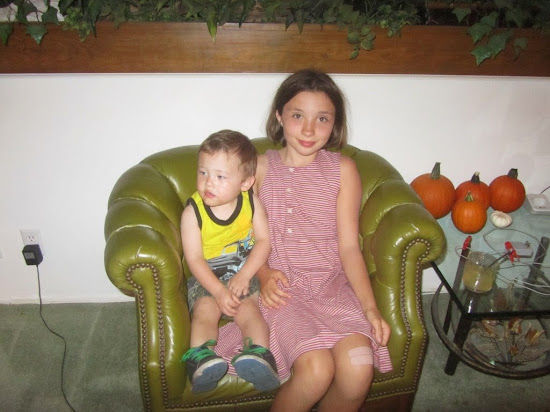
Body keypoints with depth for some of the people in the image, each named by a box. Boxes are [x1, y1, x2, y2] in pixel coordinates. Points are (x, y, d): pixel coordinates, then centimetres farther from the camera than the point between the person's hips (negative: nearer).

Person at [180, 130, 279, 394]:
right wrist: (219, 292, -24)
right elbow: (194, 259, -14)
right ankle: (201, 359, -31)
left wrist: (243, 276, -20)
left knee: (247, 308, -22)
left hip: (245, 272, 1)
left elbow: (263, 241, -8)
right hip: (206, 278, 0)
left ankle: (259, 356, -30)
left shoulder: (251, 202, -8)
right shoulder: (192, 212, -14)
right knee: (204, 310, -24)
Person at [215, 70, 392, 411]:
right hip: (282, 286, -1)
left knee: (359, 368, -23)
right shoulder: (260, 167, 2)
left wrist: (370, 306, -12)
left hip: (334, 284, 2)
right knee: (316, 370, -26)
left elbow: (349, 245, -2)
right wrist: (264, 275, -11)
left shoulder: (344, 169, 2)